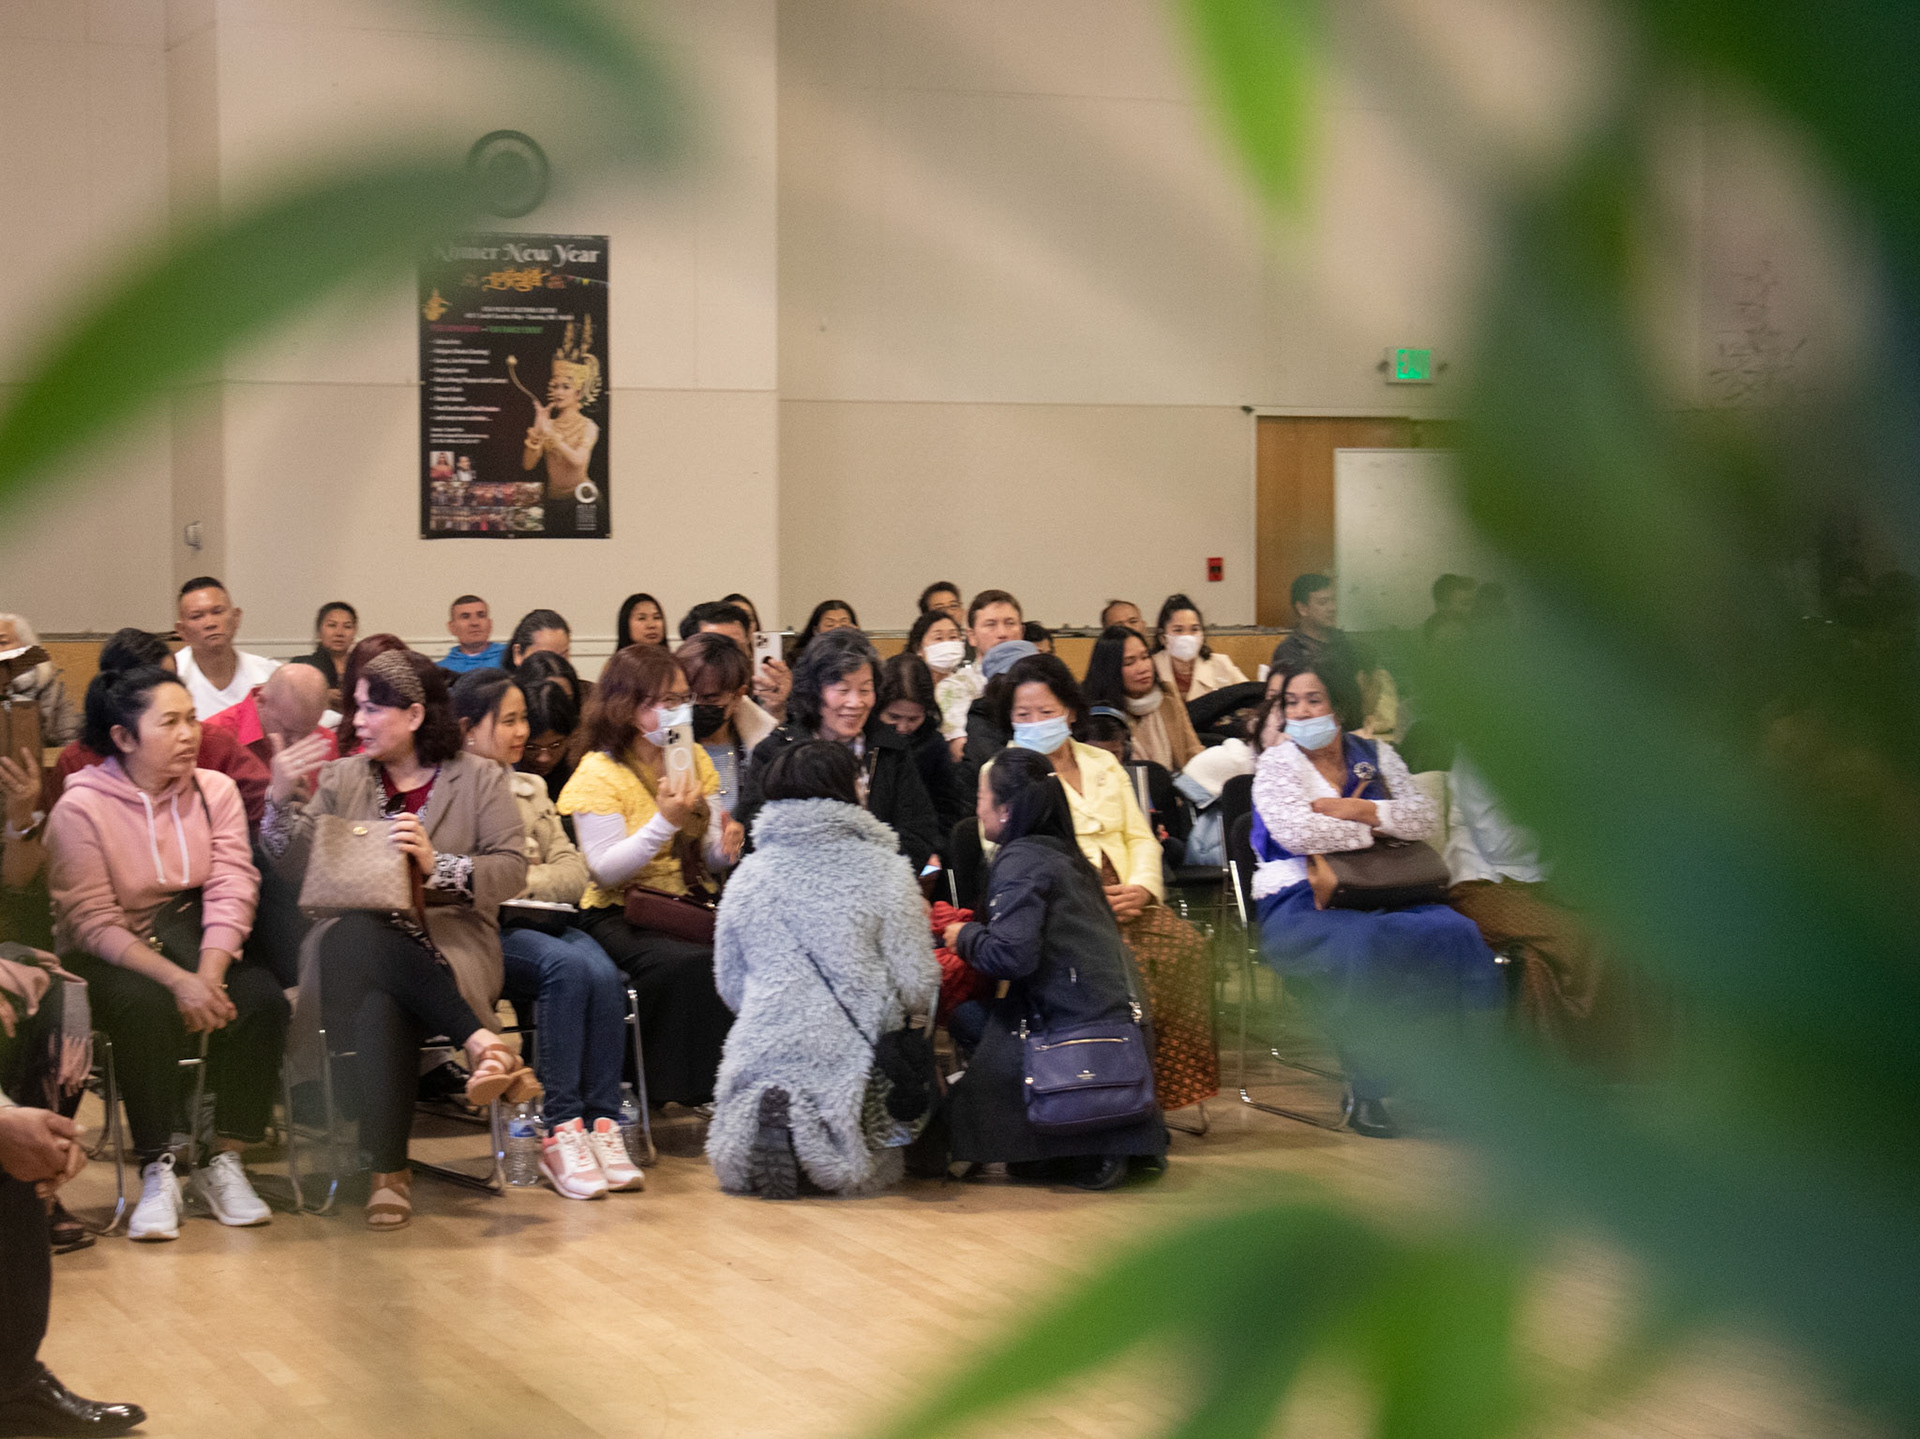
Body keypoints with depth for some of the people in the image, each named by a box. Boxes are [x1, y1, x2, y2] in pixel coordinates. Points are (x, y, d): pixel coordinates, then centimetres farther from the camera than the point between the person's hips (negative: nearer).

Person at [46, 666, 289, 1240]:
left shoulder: (215, 791, 2)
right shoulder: (80, 808, -9)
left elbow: (231, 892, -8)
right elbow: (93, 923, -15)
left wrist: (209, 976, -25)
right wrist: (178, 980, -28)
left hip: (195, 939, 4)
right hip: (109, 957, -3)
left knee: (260, 997, -25)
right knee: (147, 1007, -35)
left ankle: (223, 1160, -14)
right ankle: (157, 1171, -23)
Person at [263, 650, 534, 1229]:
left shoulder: (480, 779, 12)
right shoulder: (342, 778, 19)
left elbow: (512, 871, 1)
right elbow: (296, 866, 10)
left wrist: (437, 866, -14)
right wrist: (281, 799, -5)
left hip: (448, 948, -2)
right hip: (361, 944, 2)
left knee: (381, 1004, -37)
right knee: (352, 940, -39)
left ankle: (389, 1170, -31)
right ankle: (480, 1041, -37)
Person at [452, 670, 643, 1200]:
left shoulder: (531, 790, 26)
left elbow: (575, 873, 15)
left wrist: (522, 880, -2)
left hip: (541, 920, 6)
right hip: (478, 930, -5)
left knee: (603, 973, -27)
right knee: (567, 966, -33)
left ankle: (601, 1123, -29)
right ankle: (560, 1131, -33)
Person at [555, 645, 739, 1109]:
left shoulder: (694, 759, 12)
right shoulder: (599, 774, -7)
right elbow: (605, 870, -13)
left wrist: (725, 846, -6)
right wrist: (665, 821, -23)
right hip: (619, 914, -5)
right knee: (689, 963, -34)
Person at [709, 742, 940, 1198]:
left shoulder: (746, 878, 8)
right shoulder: (885, 870, -1)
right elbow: (918, 991, 0)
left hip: (761, 1053, 3)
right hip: (851, 1054, -3)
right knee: (861, 1173, 10)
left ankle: (764, 1117, -15)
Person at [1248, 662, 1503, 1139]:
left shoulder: (1375, 755, 17)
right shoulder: (1276, 762, 5)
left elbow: (1426, 816, 4)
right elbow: (1297, 832, -13)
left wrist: (1358, 809, -9)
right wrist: (1379, 827, -4)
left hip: (1380, 895, 4)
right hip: (1298, 903, -4)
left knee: (1456, 933, -25)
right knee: (1360, 945, -38)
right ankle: (1366, 1093, -28)